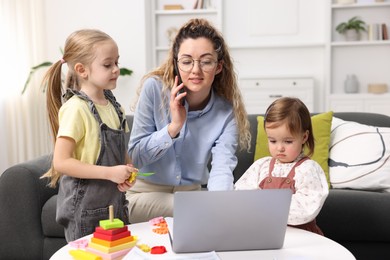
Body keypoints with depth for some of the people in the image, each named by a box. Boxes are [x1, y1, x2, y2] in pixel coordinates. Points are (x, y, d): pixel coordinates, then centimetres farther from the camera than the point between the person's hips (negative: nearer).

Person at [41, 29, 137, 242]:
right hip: (85, 209, -7)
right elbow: (61, 162, -20)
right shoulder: (75, 109, -16)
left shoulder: (113, 105, 5)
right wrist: (110, 172, -23)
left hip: (115, 202, 7)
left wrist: (127, 170, -5)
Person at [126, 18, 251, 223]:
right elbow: (135, 156, -13)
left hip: (192, 193, 3)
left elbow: (222, 168, -24)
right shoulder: (154, 88, -17)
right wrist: (173, 128, -28)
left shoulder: (226, 112, -12)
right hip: (145, 193, -3)